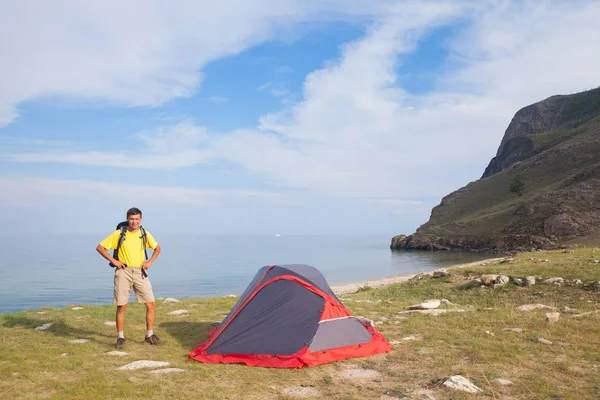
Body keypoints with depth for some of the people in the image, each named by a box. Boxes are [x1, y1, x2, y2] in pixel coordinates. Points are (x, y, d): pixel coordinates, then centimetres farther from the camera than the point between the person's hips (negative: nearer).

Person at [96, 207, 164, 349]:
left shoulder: (145, 234, 3)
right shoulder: (119, 234, -5)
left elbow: (157, 248, 18)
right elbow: (100, 247, -2)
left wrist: (150, 262, 4)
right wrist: (113, 261, -10)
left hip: (140, 272, 3)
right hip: (123, 272, -3)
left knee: (151, 304, 1)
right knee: (121, 306, 0)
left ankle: (150, 336, 15)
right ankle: (120, 338, 13)